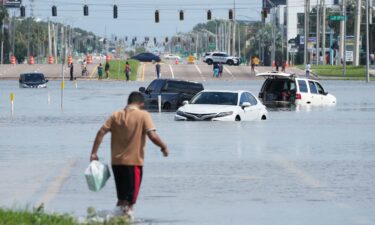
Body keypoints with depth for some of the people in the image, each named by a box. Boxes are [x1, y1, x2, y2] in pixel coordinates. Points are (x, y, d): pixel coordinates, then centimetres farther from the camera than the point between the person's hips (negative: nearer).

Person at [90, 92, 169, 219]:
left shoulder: (116, 115, 5)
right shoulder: (143, 115, -7)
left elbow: (101, 132, -2)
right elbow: (153, 136, -17)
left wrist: (94, 153, 1)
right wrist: (163, 147, 0)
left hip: (116, 161, 4)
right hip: (134, 161, -4)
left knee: (121, 197, 20)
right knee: (130, 199, 2)